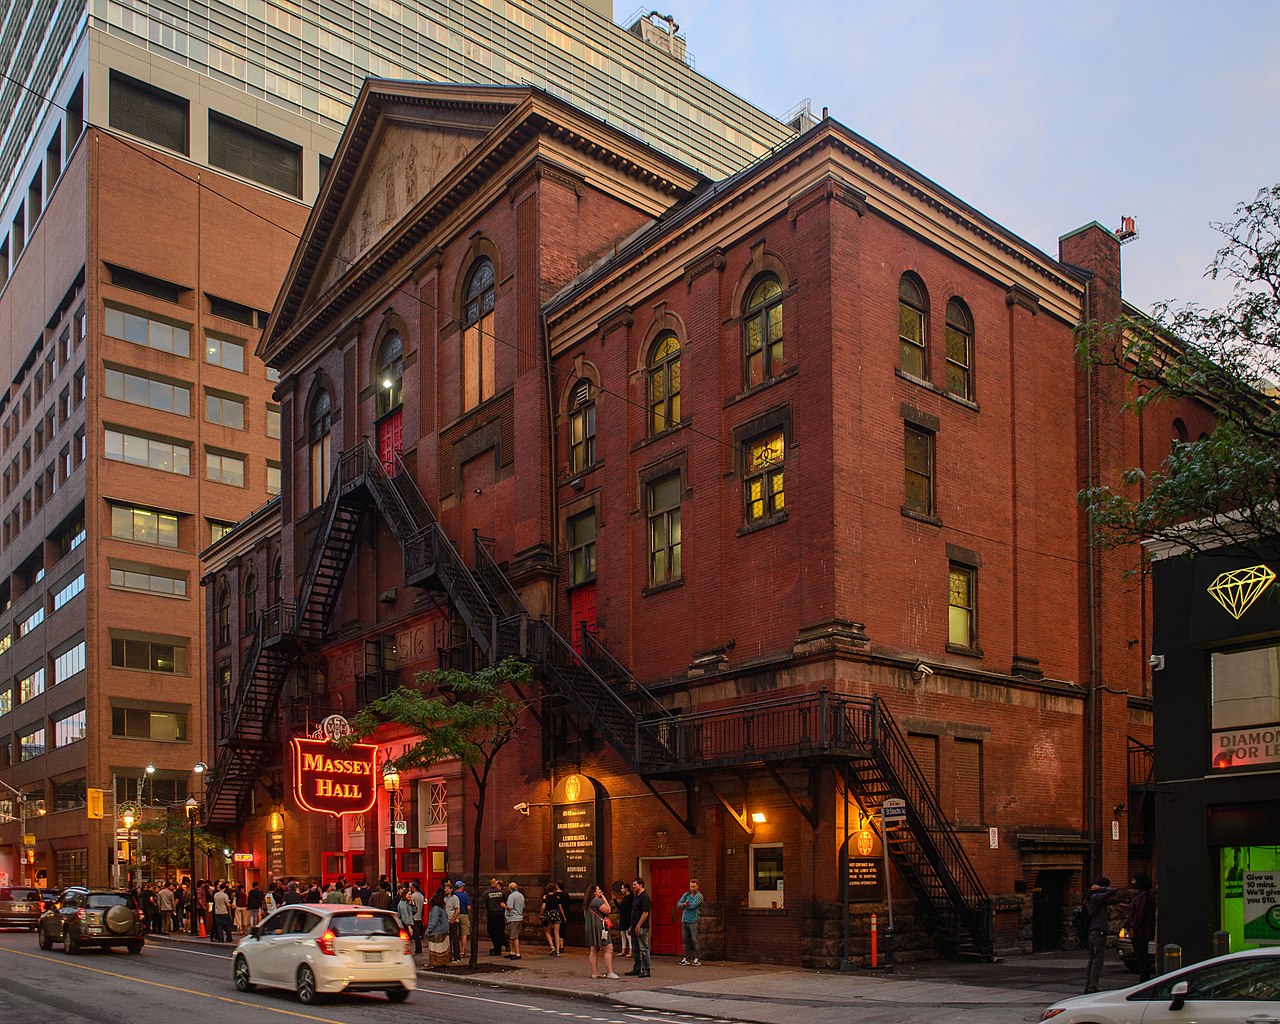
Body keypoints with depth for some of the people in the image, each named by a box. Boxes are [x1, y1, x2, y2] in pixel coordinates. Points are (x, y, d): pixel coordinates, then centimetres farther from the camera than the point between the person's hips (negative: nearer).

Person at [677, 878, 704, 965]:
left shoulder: (699, 896, -3)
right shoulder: (686, 894, 15)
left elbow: (692, 906, -16)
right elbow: (678, 904, 5)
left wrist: (684, 905, 1)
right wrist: (684, 904, -15)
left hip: (693, 921, -6)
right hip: (684, 920, 6)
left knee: (694, 940, -6)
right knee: (686, 940, 8)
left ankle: (697, 959, -1)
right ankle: (687, 959, 14)